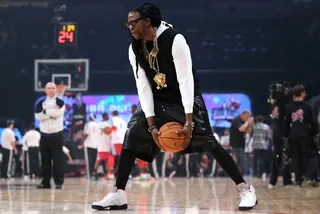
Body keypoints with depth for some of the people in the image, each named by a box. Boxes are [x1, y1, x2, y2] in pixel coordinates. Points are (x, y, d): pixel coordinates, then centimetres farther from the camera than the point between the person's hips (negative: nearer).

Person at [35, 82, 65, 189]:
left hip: (57, 135, -3)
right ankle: (45, 182, 12)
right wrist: (52, 113, -14)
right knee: (45, 159, 6)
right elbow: (38, 116, -9)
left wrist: (45, 111, -8)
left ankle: (59, 182, 1)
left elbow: (58, 113, -19)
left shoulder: (60, 102, 1)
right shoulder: (41, 103, 8)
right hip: (44, 135, 3)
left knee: (58, 159, -4)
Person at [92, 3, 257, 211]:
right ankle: (118, 195, -3)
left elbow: (186, 80, -26)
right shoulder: (135, 49, -8)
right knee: (132, 137, -8)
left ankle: (246, 189, -4)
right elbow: (143, 87, -7)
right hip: (156, 100, 5)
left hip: (185, 98, -5)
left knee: (207, 142, -13)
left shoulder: (175, 40, -25)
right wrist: (152, 124, -16)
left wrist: (188, 122, -31)